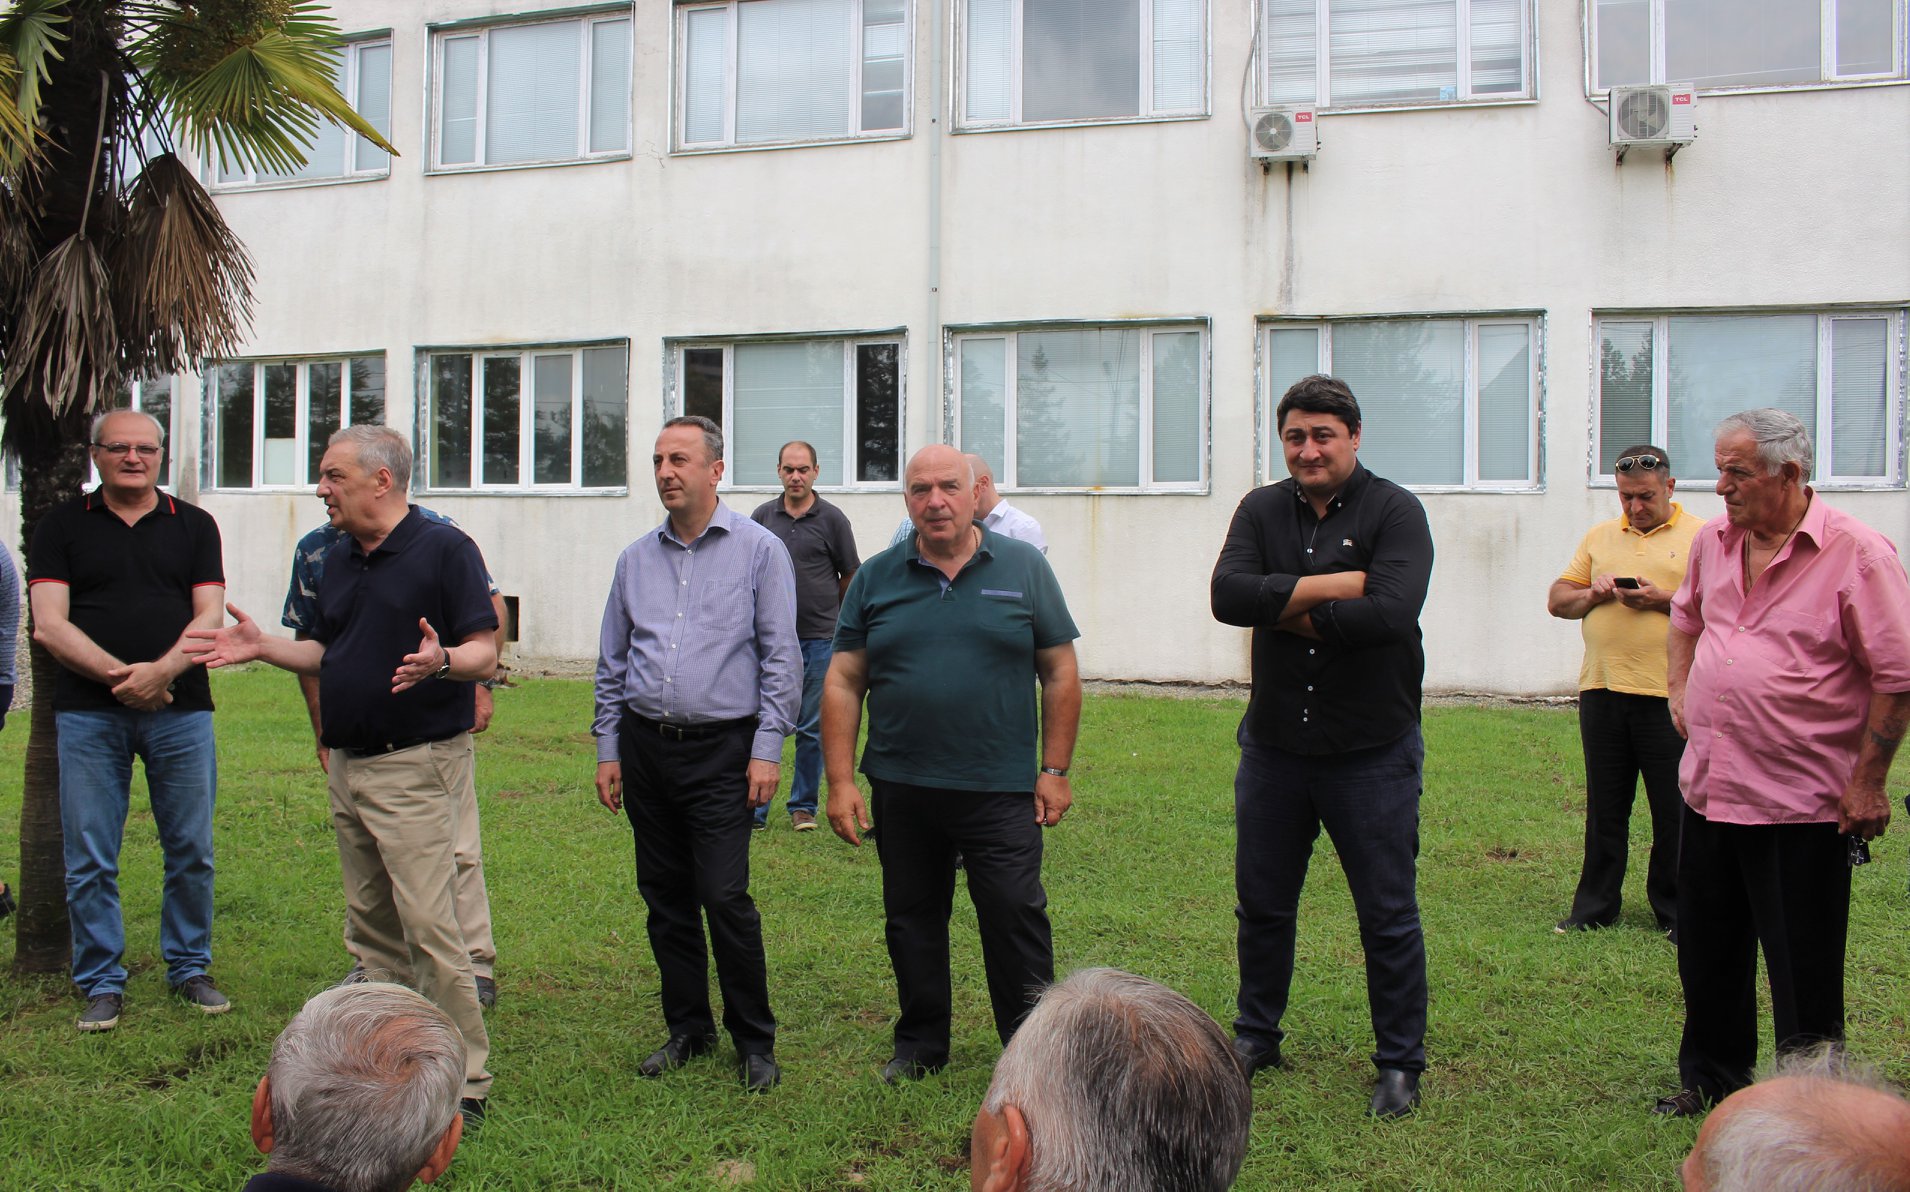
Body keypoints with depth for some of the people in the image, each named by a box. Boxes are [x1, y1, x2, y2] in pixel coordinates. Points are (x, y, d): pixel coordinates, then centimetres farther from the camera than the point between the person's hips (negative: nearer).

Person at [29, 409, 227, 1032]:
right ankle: (102, 983, 15)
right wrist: (119, 675, -15)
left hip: (180, 710, 1)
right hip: (89, 716, -1)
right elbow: (48, 625, -3)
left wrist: (161, 671, -16)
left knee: (192, 851, 6)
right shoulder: (62, 526, 7)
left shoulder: (194, 526, 10)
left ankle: (189, 968, 21)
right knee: (90, 859, 2)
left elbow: (209, 617, 1)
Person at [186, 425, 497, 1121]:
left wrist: (442, 660, -33)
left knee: (429, 927, -9)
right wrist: (262, 647, 10)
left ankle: (465, 1081, -1)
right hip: (347, 765, 9)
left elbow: (485, 652, -13)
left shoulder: (444, 549, -9)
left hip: (417, 764, -8)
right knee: (372, 927, 14)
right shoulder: (340, 560, 15)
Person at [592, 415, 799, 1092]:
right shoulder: (636, 559, 11)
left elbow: (781, 656, -4)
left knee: (724, 897, -8)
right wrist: (608, 749, 11)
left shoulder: (758, 550, -2)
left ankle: (754, 1041, 6)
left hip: (722, 749, -5)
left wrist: (767, 749, -10)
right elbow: (612, 662, 17)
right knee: (665, 897, 10)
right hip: (645, 744, 5)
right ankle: (687, 1029, 24)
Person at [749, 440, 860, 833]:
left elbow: (850, 577, 9)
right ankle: (755, 809, 7)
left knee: (812, 730, 6)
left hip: (818, 639, -1)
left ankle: (803, 806, 17)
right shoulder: (762, 516, 6)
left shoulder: (832, 519, 0)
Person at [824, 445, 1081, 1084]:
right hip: (901, 788, 2)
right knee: (912, 921, 13)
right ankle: (921, 1043, 29)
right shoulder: (875, 579, 5)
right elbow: (843, 683, 4)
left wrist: (1054, 772, -2)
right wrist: (840, 781, -2)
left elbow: (1060, 675, 3)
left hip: (1002, 791, -2)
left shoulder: (1023, 568, 2)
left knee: (1016, 918, -1)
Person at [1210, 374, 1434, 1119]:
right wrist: (1337, 585, -19)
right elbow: (1228, 595, -14)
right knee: (1262, 904, 17)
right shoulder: (1263, 511, 4)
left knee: (1388, 917, 6)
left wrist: (1287, 610, -13)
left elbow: (1391, 612, -24)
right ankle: (1256, 1037, 35)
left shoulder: (1394, 511, -7)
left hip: (1372, 752, -4)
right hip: (1274, 745, 4)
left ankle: (1400, 1064, 21)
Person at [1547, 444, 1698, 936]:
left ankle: (1675, 911, 15)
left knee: (1675, 812, 3)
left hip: (1669, 696, -4)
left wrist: (1663, 599, -17)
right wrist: (1593, 593, -5)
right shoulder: (1598, 537, 16)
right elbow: (1557, 600, 15)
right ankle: (1594, 906, 20)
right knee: (1604, 808, 11)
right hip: (1602, 691, 4)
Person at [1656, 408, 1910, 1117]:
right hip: (1710, 788, 7)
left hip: (1801, 801, -6)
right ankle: (1712, 1078, 38)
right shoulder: (1714, 541, 7)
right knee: (1707, 953, 19)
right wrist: (1679, 689, 15)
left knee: (1805, 971, 5)